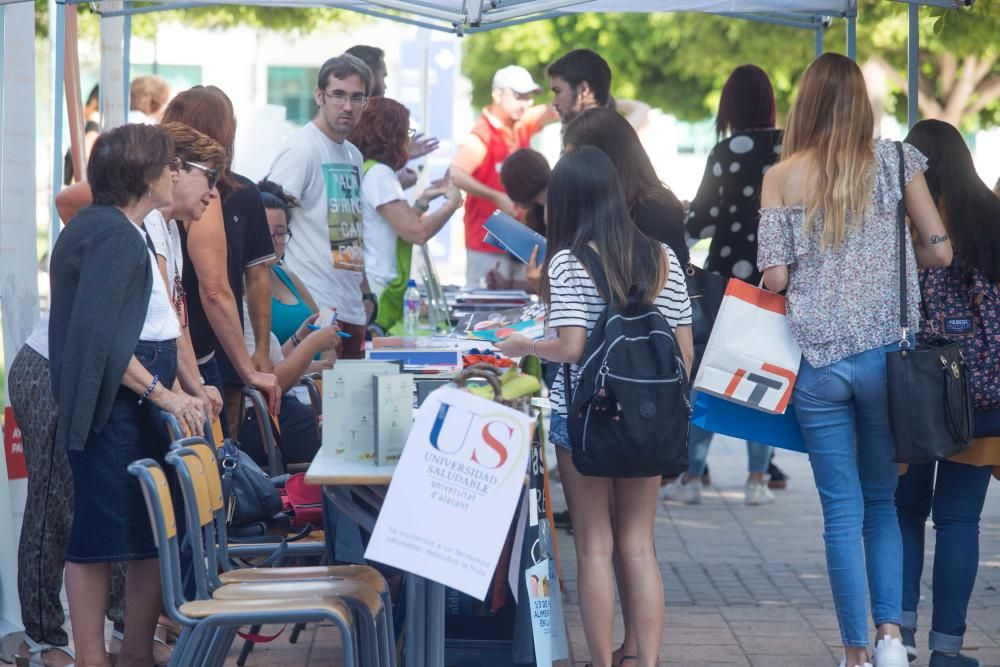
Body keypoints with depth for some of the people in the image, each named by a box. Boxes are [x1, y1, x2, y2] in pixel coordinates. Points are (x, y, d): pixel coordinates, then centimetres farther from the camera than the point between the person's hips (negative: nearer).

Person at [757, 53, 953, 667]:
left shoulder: (781, 178, -1)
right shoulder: (895, 162, 0)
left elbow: (774, 277, -5)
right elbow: (941, 252, 1)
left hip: (818, 359, -1)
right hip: (886, 354, 1)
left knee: (843, 511, 6)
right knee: (882, 501, 15)